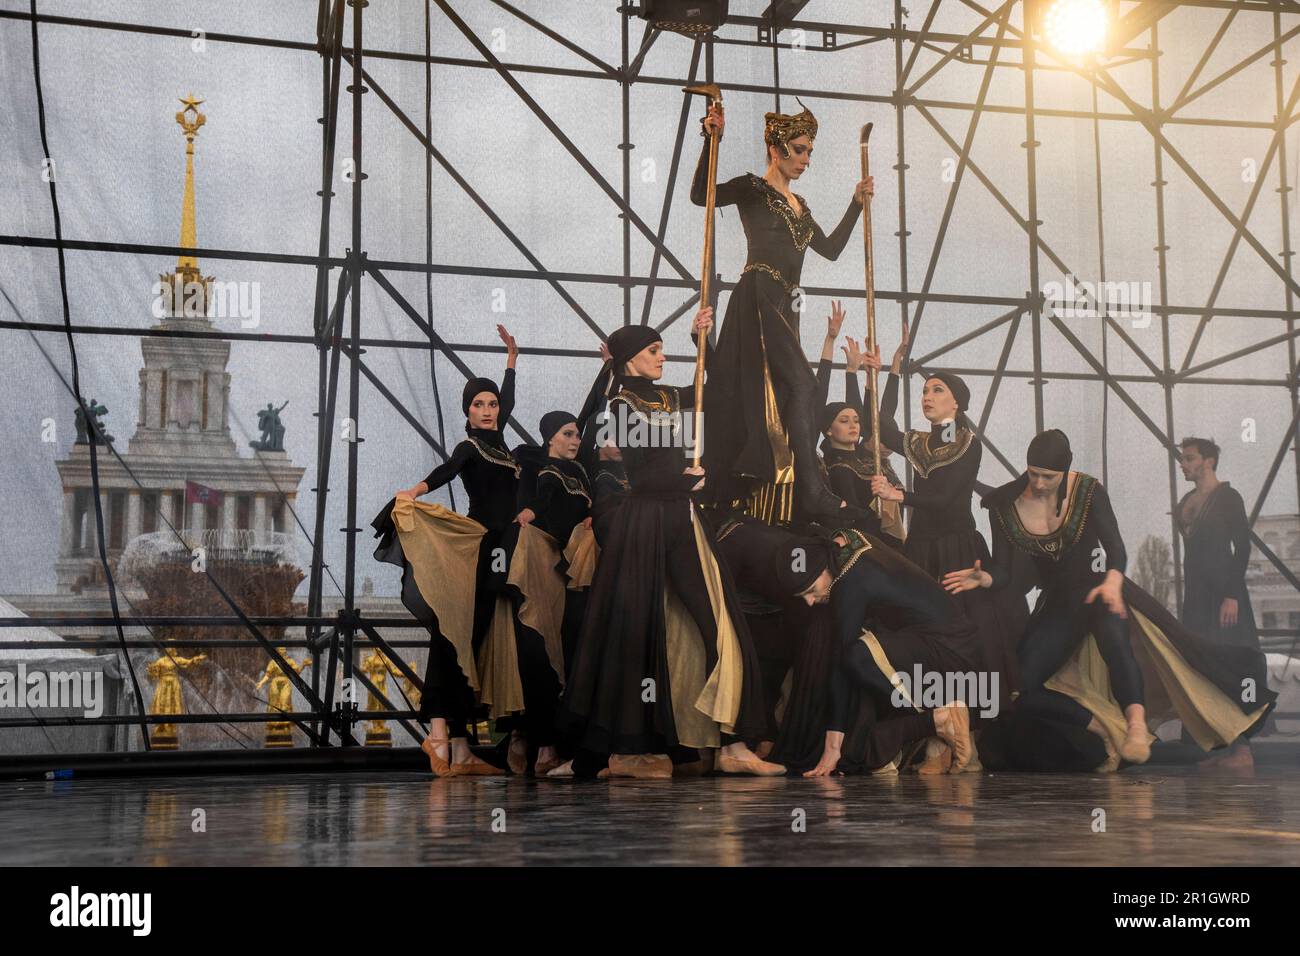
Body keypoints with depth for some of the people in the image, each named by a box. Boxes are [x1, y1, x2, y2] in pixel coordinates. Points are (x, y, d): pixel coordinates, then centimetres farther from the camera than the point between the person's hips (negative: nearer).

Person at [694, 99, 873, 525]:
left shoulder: (798, 204, 24)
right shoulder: (752, 188, 1)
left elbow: (831, 248, 28)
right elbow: (700, 194, -15)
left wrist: (857, 204, 26)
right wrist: (712, 141, -23)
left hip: (783, 307, 8)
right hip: (758, 300, -8)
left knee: (772, 398, 3)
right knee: (802, 386, -17)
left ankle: (727, 498, 5)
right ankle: (812, 491, -19)